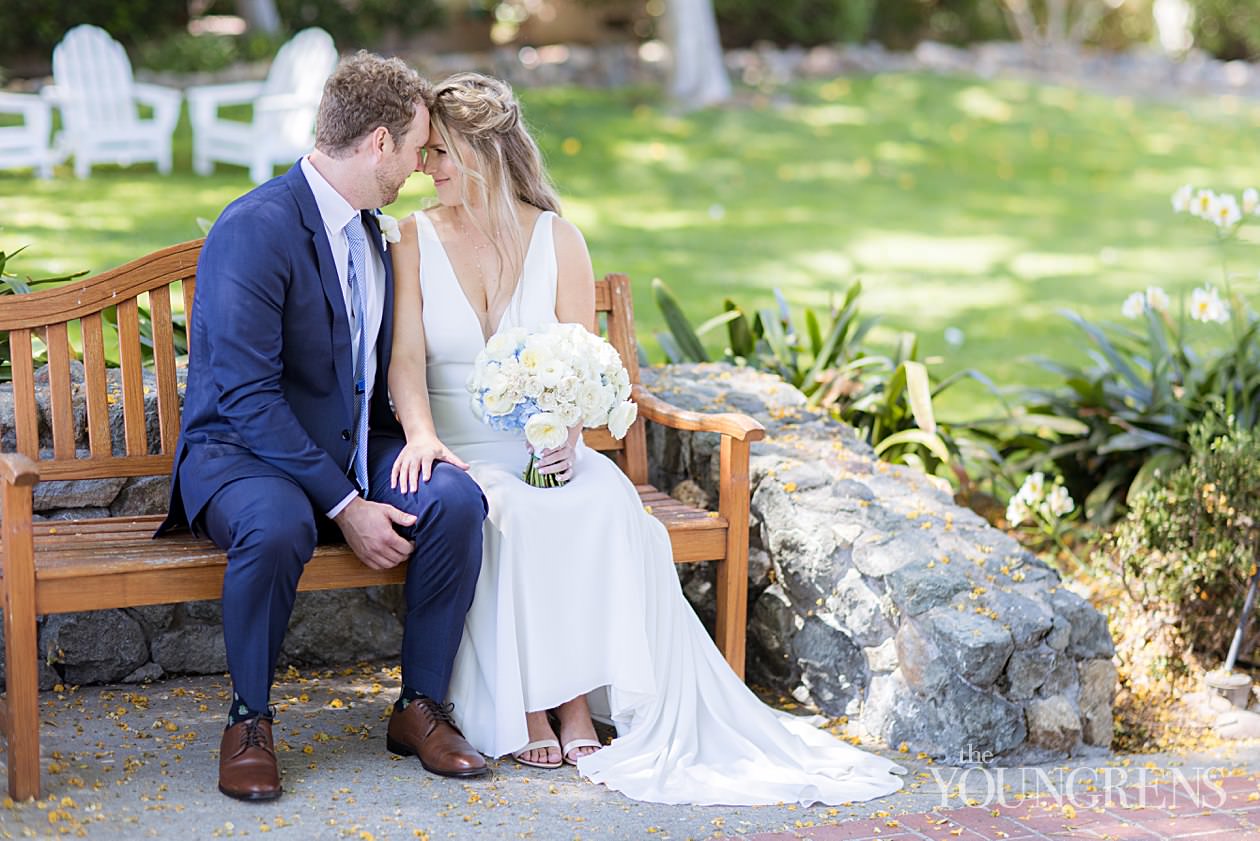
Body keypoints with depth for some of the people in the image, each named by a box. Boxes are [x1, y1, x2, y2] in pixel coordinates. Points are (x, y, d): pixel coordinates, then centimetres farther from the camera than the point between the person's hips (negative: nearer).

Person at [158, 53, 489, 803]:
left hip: (354, 447, 7)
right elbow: (248, 395, -23)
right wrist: (344, 507, -26)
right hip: (244, 452, -7)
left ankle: (422, 707, -6)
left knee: (456, 500, -22)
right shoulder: (255, 229, -18)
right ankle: (249, 721, -15)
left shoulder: (370, 228, 10)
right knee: (278, 525, -39)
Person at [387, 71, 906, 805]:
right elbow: (406, 354, -8)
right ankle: (525, 708, -25)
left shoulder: (558, 240, 7)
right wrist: (421, 433, -28)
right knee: (507, 513, -36)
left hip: (546, 444, 2)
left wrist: (566, 431, -18)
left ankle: (578, 703, -29)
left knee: (604, 504, -32)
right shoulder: (416, 241, 4)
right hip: (460, 452, -1)